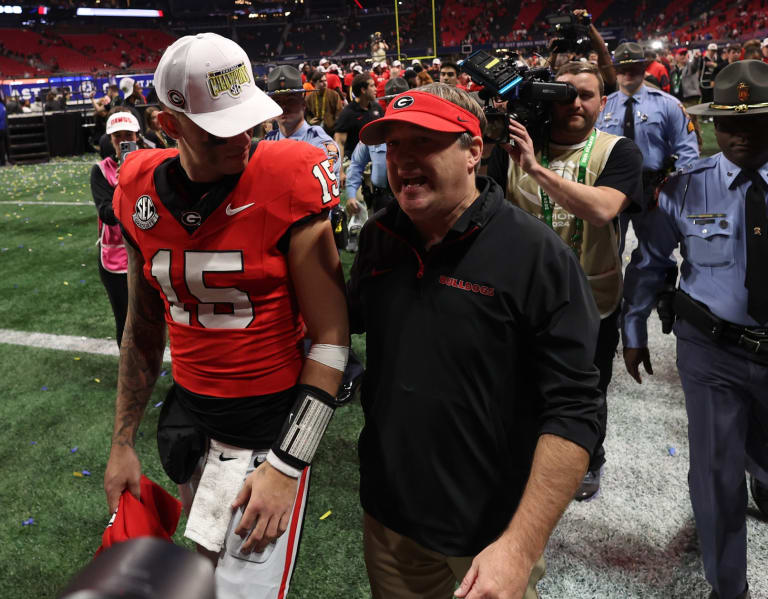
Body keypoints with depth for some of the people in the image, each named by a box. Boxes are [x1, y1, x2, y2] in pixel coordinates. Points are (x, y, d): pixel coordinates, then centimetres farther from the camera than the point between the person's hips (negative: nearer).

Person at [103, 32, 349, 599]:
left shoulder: (285, 181, -17)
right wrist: (123, 442, 14)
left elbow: (329, 340, -15)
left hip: (270, 426, -5)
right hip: (188, 415, 5)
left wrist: (286, 466, -17)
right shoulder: (143, 192, -1)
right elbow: (144, 327, 11)